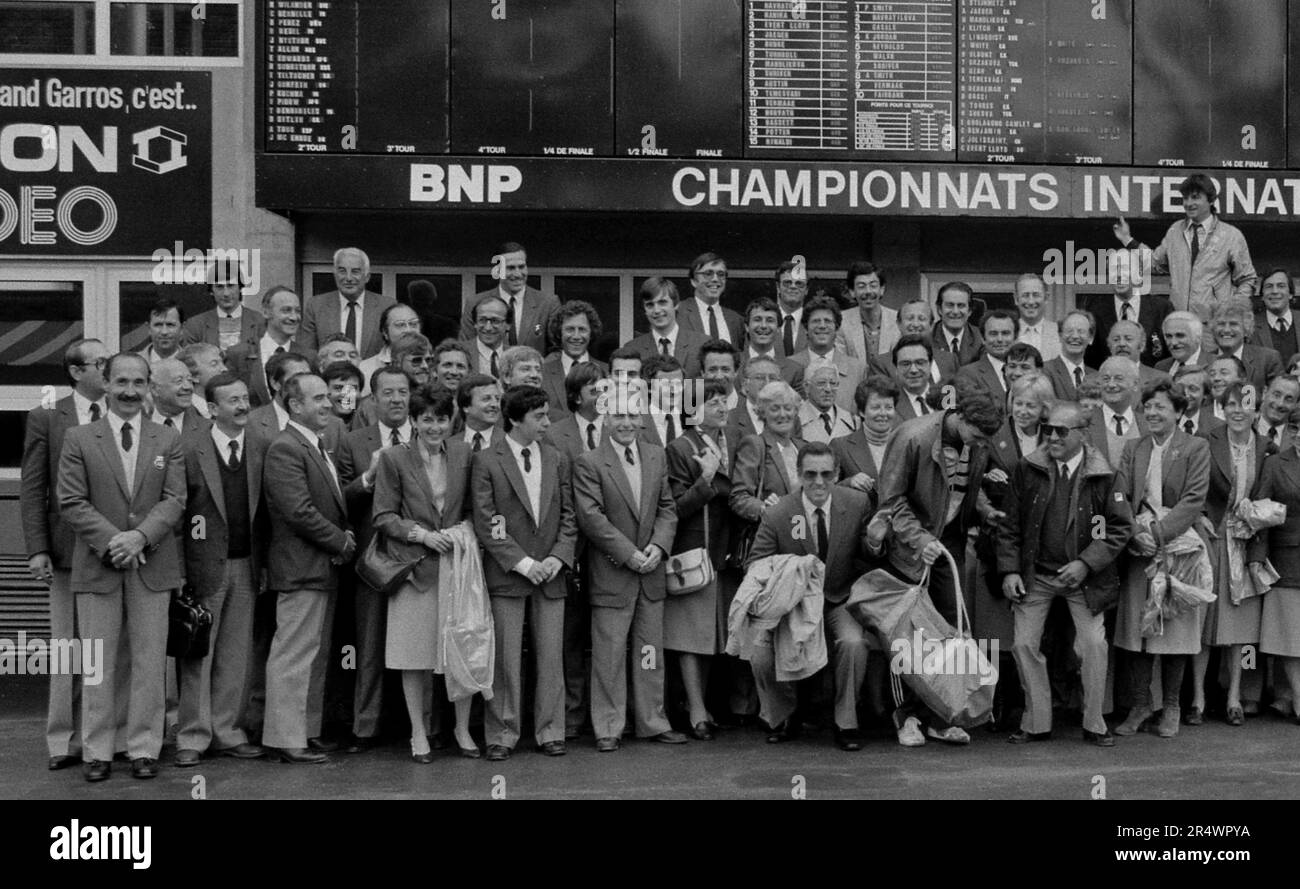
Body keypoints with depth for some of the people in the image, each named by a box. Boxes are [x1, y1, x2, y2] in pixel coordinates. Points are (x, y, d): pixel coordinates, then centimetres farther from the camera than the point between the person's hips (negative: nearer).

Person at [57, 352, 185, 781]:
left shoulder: (169, 440, 9)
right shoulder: (78, 439, 5)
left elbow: (174, 500, 1)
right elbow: (71, 503, -1)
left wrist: (140, 535, -15)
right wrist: (111, 540, -14)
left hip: (152, 565, 1)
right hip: (97, 565, -1)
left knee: (149, 662, 3)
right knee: (98, 664, 4)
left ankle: (144, 749, 12)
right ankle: (96, 752, 12)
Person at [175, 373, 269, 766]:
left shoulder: (264, 447, 5)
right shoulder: (189, 450, -4)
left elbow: (267, 509, 7)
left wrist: (266, 561, 4)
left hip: (246, 566, 3)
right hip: (203, 566, -3)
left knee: (235, 655, 9)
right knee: (197, 655, 2)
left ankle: (225, 731, 20)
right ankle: (193, 737, 11)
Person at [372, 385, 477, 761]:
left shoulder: (462, 453, 5)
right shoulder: (393, 458, -3)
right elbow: (383, 517, -3)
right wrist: (420, 534, -14)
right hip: (415, 567, -2)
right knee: (414, 655, 4)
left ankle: (462, 729, 19)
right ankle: (419, 733, 19)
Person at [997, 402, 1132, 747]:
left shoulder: (1104, 475, -7)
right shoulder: (1027, 469, -1)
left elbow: (1121, 527, -5)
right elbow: (1010, 525, 4)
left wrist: (1085, 564, -14)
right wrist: (1009, 570, -4)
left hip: (1084, 575, -2)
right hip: (1035, 573, 2)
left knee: (1094, 645, -6)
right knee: (1024, 644, 0)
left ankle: (1094, 725, 12)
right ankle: (1036, 723, 14)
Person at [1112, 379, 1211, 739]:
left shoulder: (1196, 448, 0)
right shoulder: (1132, 449, 11)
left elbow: (1194, 499, -9)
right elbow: (1119, 497, 3)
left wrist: (1158, 531, -18)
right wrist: (1136, 532, -13)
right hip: (1139, 549, 3)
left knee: (1175, 627, 2)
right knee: (1136, 628, 3)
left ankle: (1171, 707, 16)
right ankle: (1140, 704, 14)